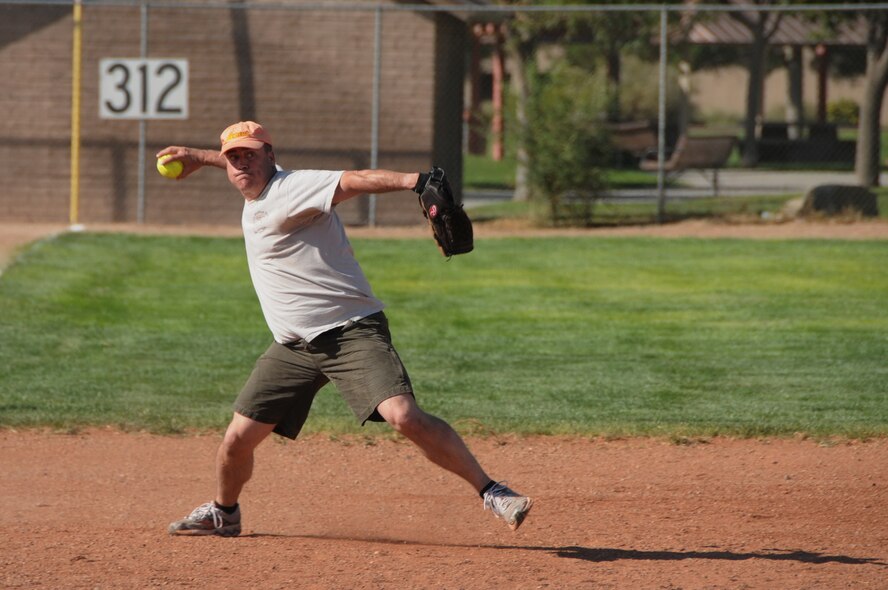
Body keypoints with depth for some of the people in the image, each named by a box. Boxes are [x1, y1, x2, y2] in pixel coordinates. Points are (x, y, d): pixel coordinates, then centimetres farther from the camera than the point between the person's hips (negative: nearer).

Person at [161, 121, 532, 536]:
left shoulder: (289, 188, -14)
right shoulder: (259, 192, 12)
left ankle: (489, 490, -20)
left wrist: (411, 180, -48)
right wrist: (202, 157, 50)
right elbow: (236, 163, 37)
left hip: (352, 332, -8)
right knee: (237, 439, 4)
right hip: (294, 347, 8)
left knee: (404, 417, -26)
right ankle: (223, 513, 31)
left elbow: (351, 181, -32)